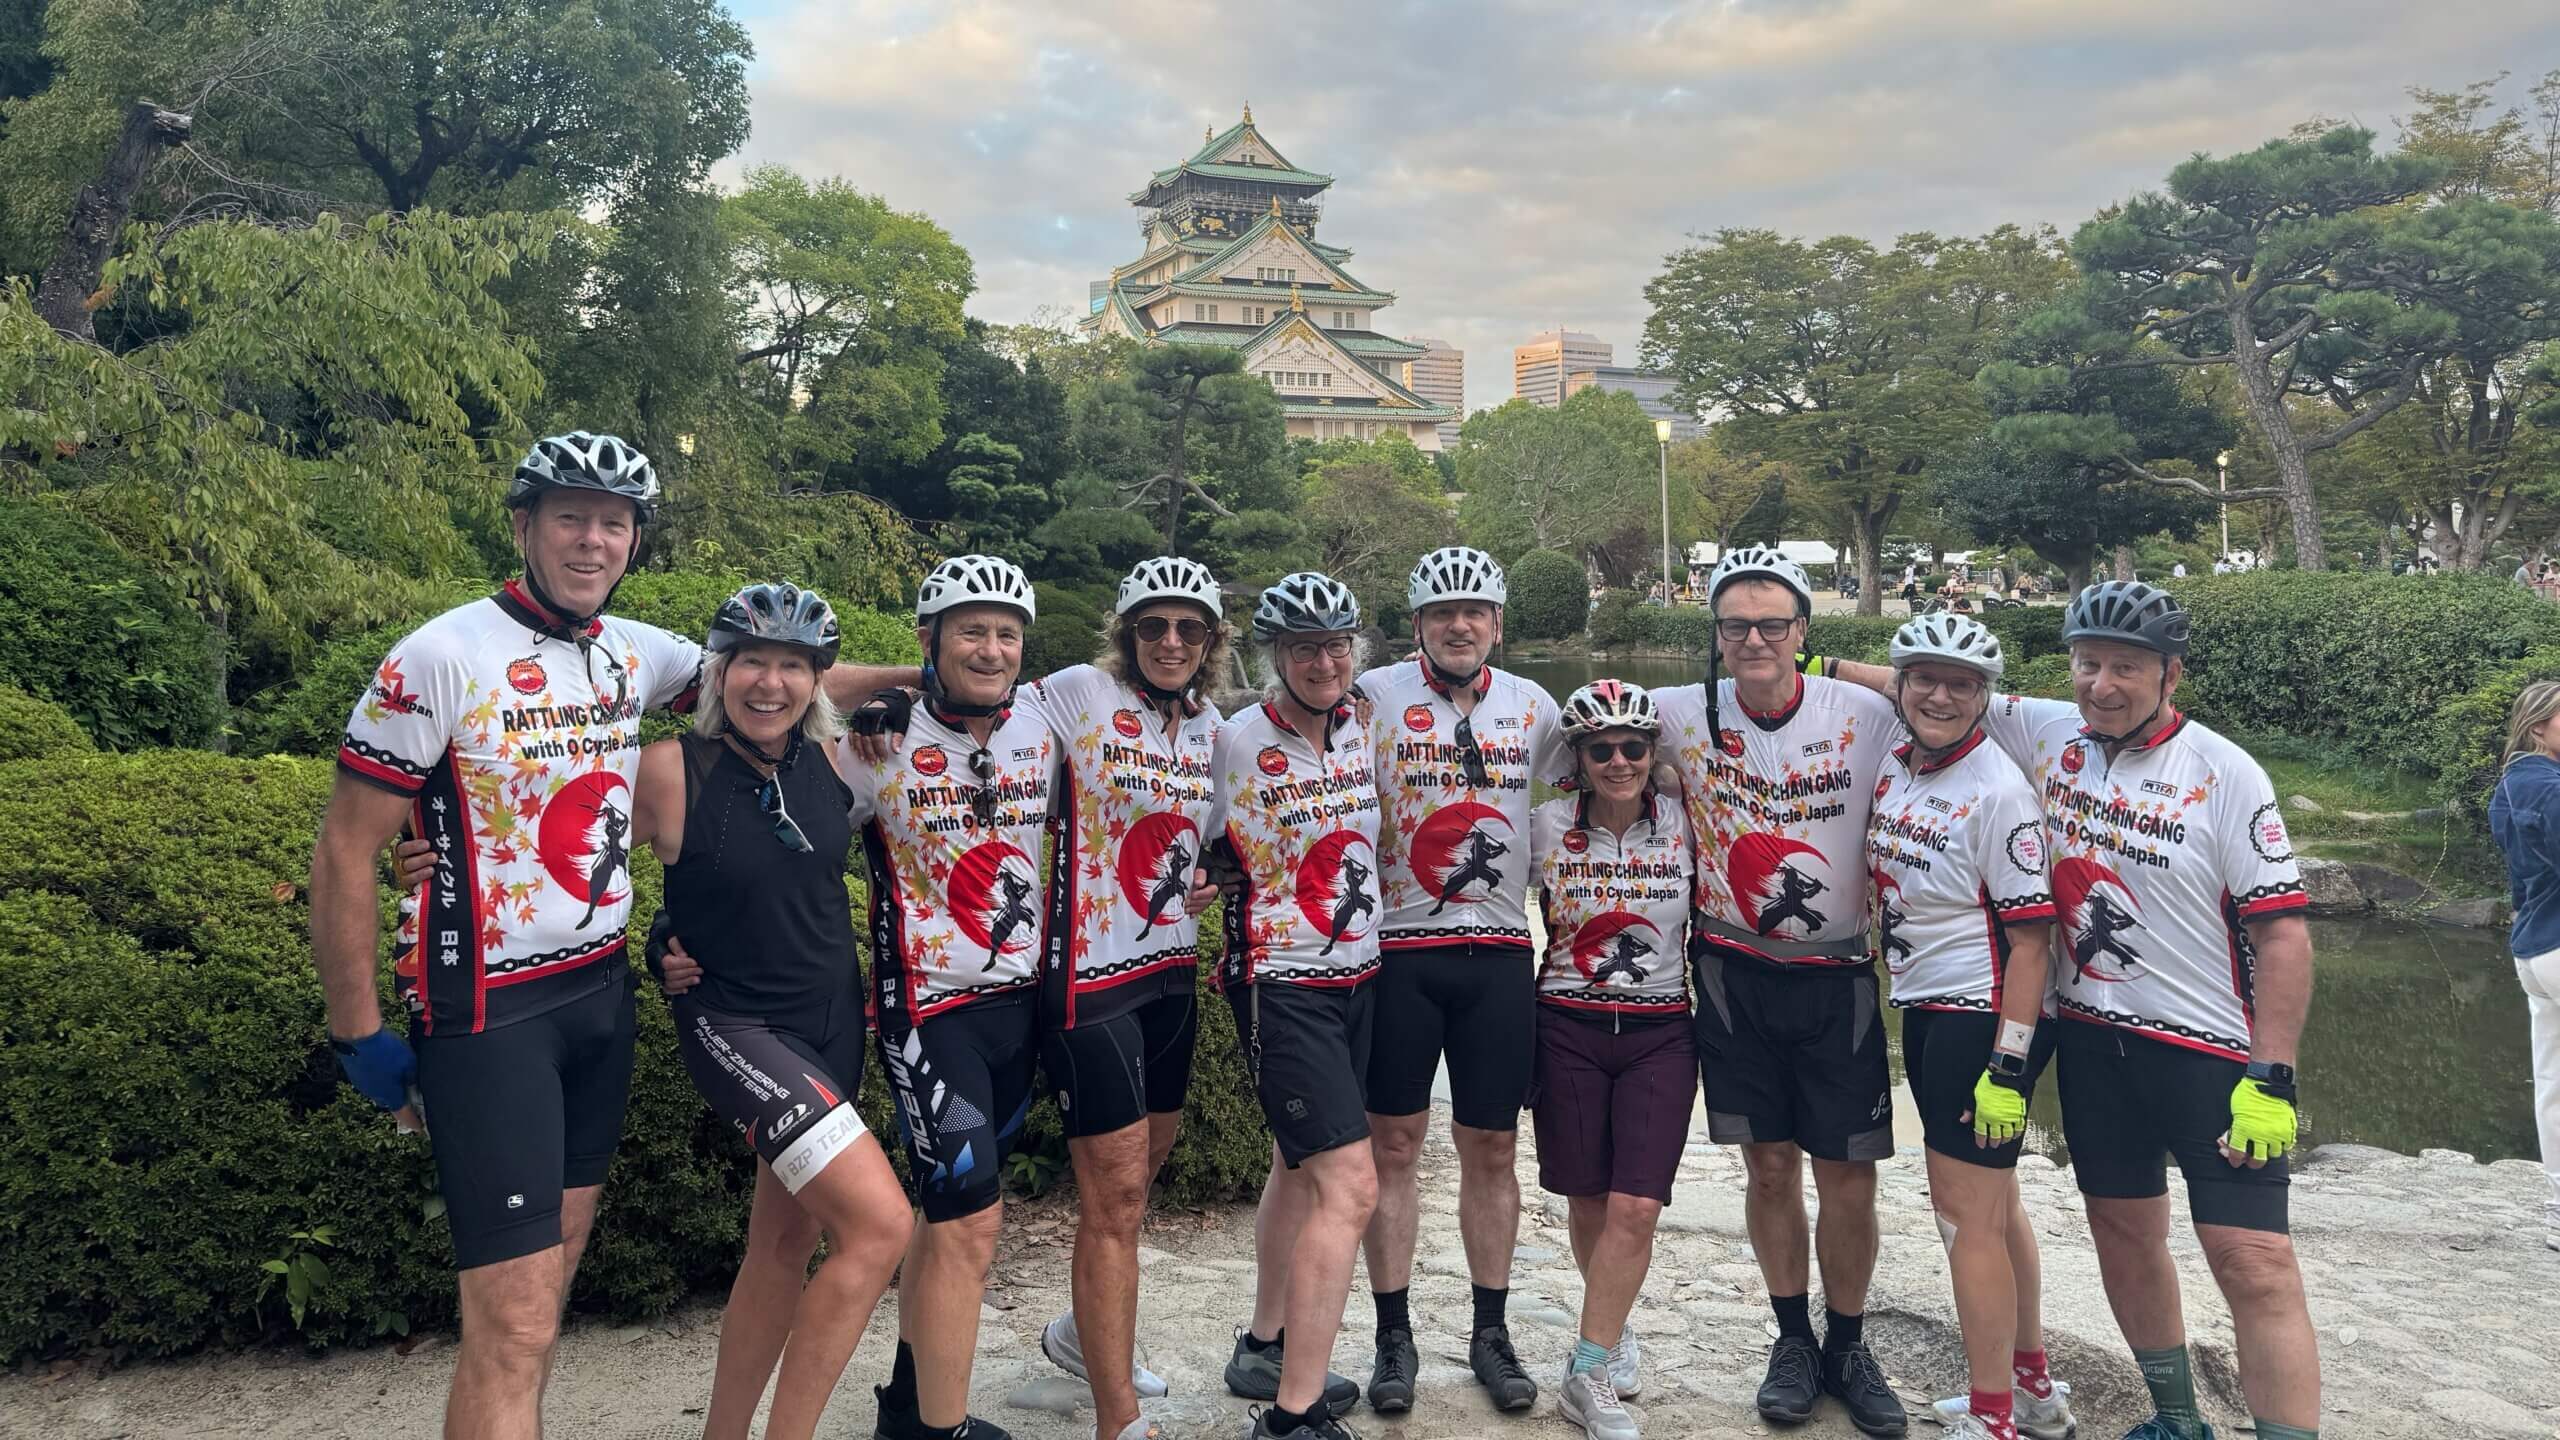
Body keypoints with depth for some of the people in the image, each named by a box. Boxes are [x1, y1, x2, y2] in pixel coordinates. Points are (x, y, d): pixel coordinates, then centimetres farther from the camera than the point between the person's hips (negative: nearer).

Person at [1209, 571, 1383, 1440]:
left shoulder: (1362, 725, 1)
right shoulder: (1232, 747, -15)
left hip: (1357, 977, 7)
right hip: (1282, 987, -7)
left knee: (1300, 1167, 19)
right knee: (1351, 1188, -14)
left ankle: (1265, 1351, 37)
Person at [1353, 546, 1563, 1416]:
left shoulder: (1532, 708, 8)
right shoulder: (1376, 696, -3)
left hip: (1500, 954, 3)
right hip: (1399, 950, -2)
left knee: (1491, 1148, 8)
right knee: (1393, 1143, 3)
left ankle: (1490, 1333, 22)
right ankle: (1394, 1337, 16)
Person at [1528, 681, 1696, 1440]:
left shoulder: (1685, 825, -1)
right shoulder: (1546, 827, -3)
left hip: (1660, 1035, 0)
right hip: (1568, 1030, 0)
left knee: (1635, 1208, -9)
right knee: (1588, 1202, 7)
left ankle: (1589, 1373, 1)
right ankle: (1613, 1330, 31)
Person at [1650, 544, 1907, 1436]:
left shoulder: (1868, 717, -10)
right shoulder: (1682, 715, -8)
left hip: (1837, 974, -1)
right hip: (1734, 973, 1)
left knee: (1848, 1178, 4)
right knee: (1770, 1167, 10)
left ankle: (1848, 1350, 25)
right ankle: (1793, 1341, 28)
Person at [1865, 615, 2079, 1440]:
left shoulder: (1997, 790, -16)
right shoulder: (1893, 769, 6)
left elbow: (2029, 937, -18)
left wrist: (2008, 1064, -21)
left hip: (1984, 1017, -8)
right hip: (1925, 1010, 8)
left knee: (1966, 1209, -3)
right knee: (1989, 1202, 18)